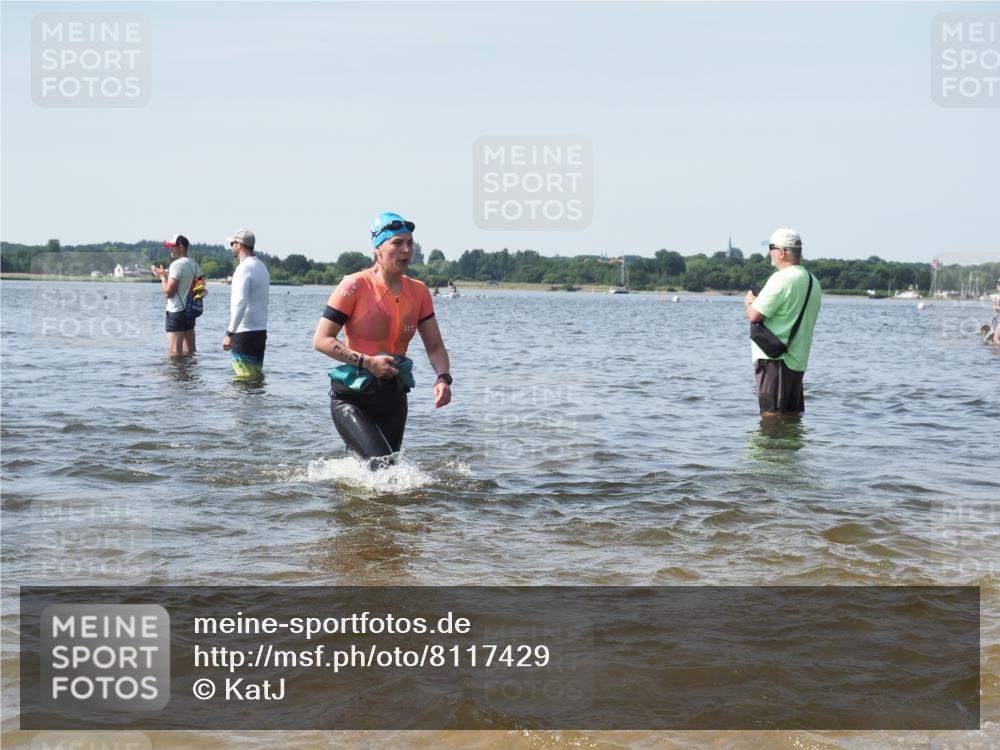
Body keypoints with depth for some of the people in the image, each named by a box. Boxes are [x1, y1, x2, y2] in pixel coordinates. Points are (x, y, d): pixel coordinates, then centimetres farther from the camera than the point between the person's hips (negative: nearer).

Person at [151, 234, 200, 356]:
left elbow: (168, 292, -19)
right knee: (189, 352, 12)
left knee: (174, 354, -8)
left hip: (176, 312, -9)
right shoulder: (194, 265, 11)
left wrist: (162, 277, -1)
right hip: (190, 311, 9)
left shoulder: (177, 264, -15)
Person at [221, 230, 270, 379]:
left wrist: (230, 333, -25)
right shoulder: (262, 266, 16)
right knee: (257, 375, 12)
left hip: (245, 332, -9)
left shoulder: (244, 268, -13)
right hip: (261, 331, 9)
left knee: (246, 377, -7)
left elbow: (240, 303, -24)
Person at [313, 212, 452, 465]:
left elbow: (435, 346, 7)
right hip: (352, 397, -6)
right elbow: (321, 340, -11)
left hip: (393, 397, 6)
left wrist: (442, 378, -13)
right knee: (382, 464, -24)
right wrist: (366, 361, -21)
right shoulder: (355, 285, -11)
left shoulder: (419, 292, 5)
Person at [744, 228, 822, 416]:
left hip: (774, 359, -9)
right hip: (798, 361, 9)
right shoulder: (812, 281, 13)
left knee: (771, 415, -5)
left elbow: (754, 315, -17)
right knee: (793, 415, 13)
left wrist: (749, 301, 5)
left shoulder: (782, 278, -16)